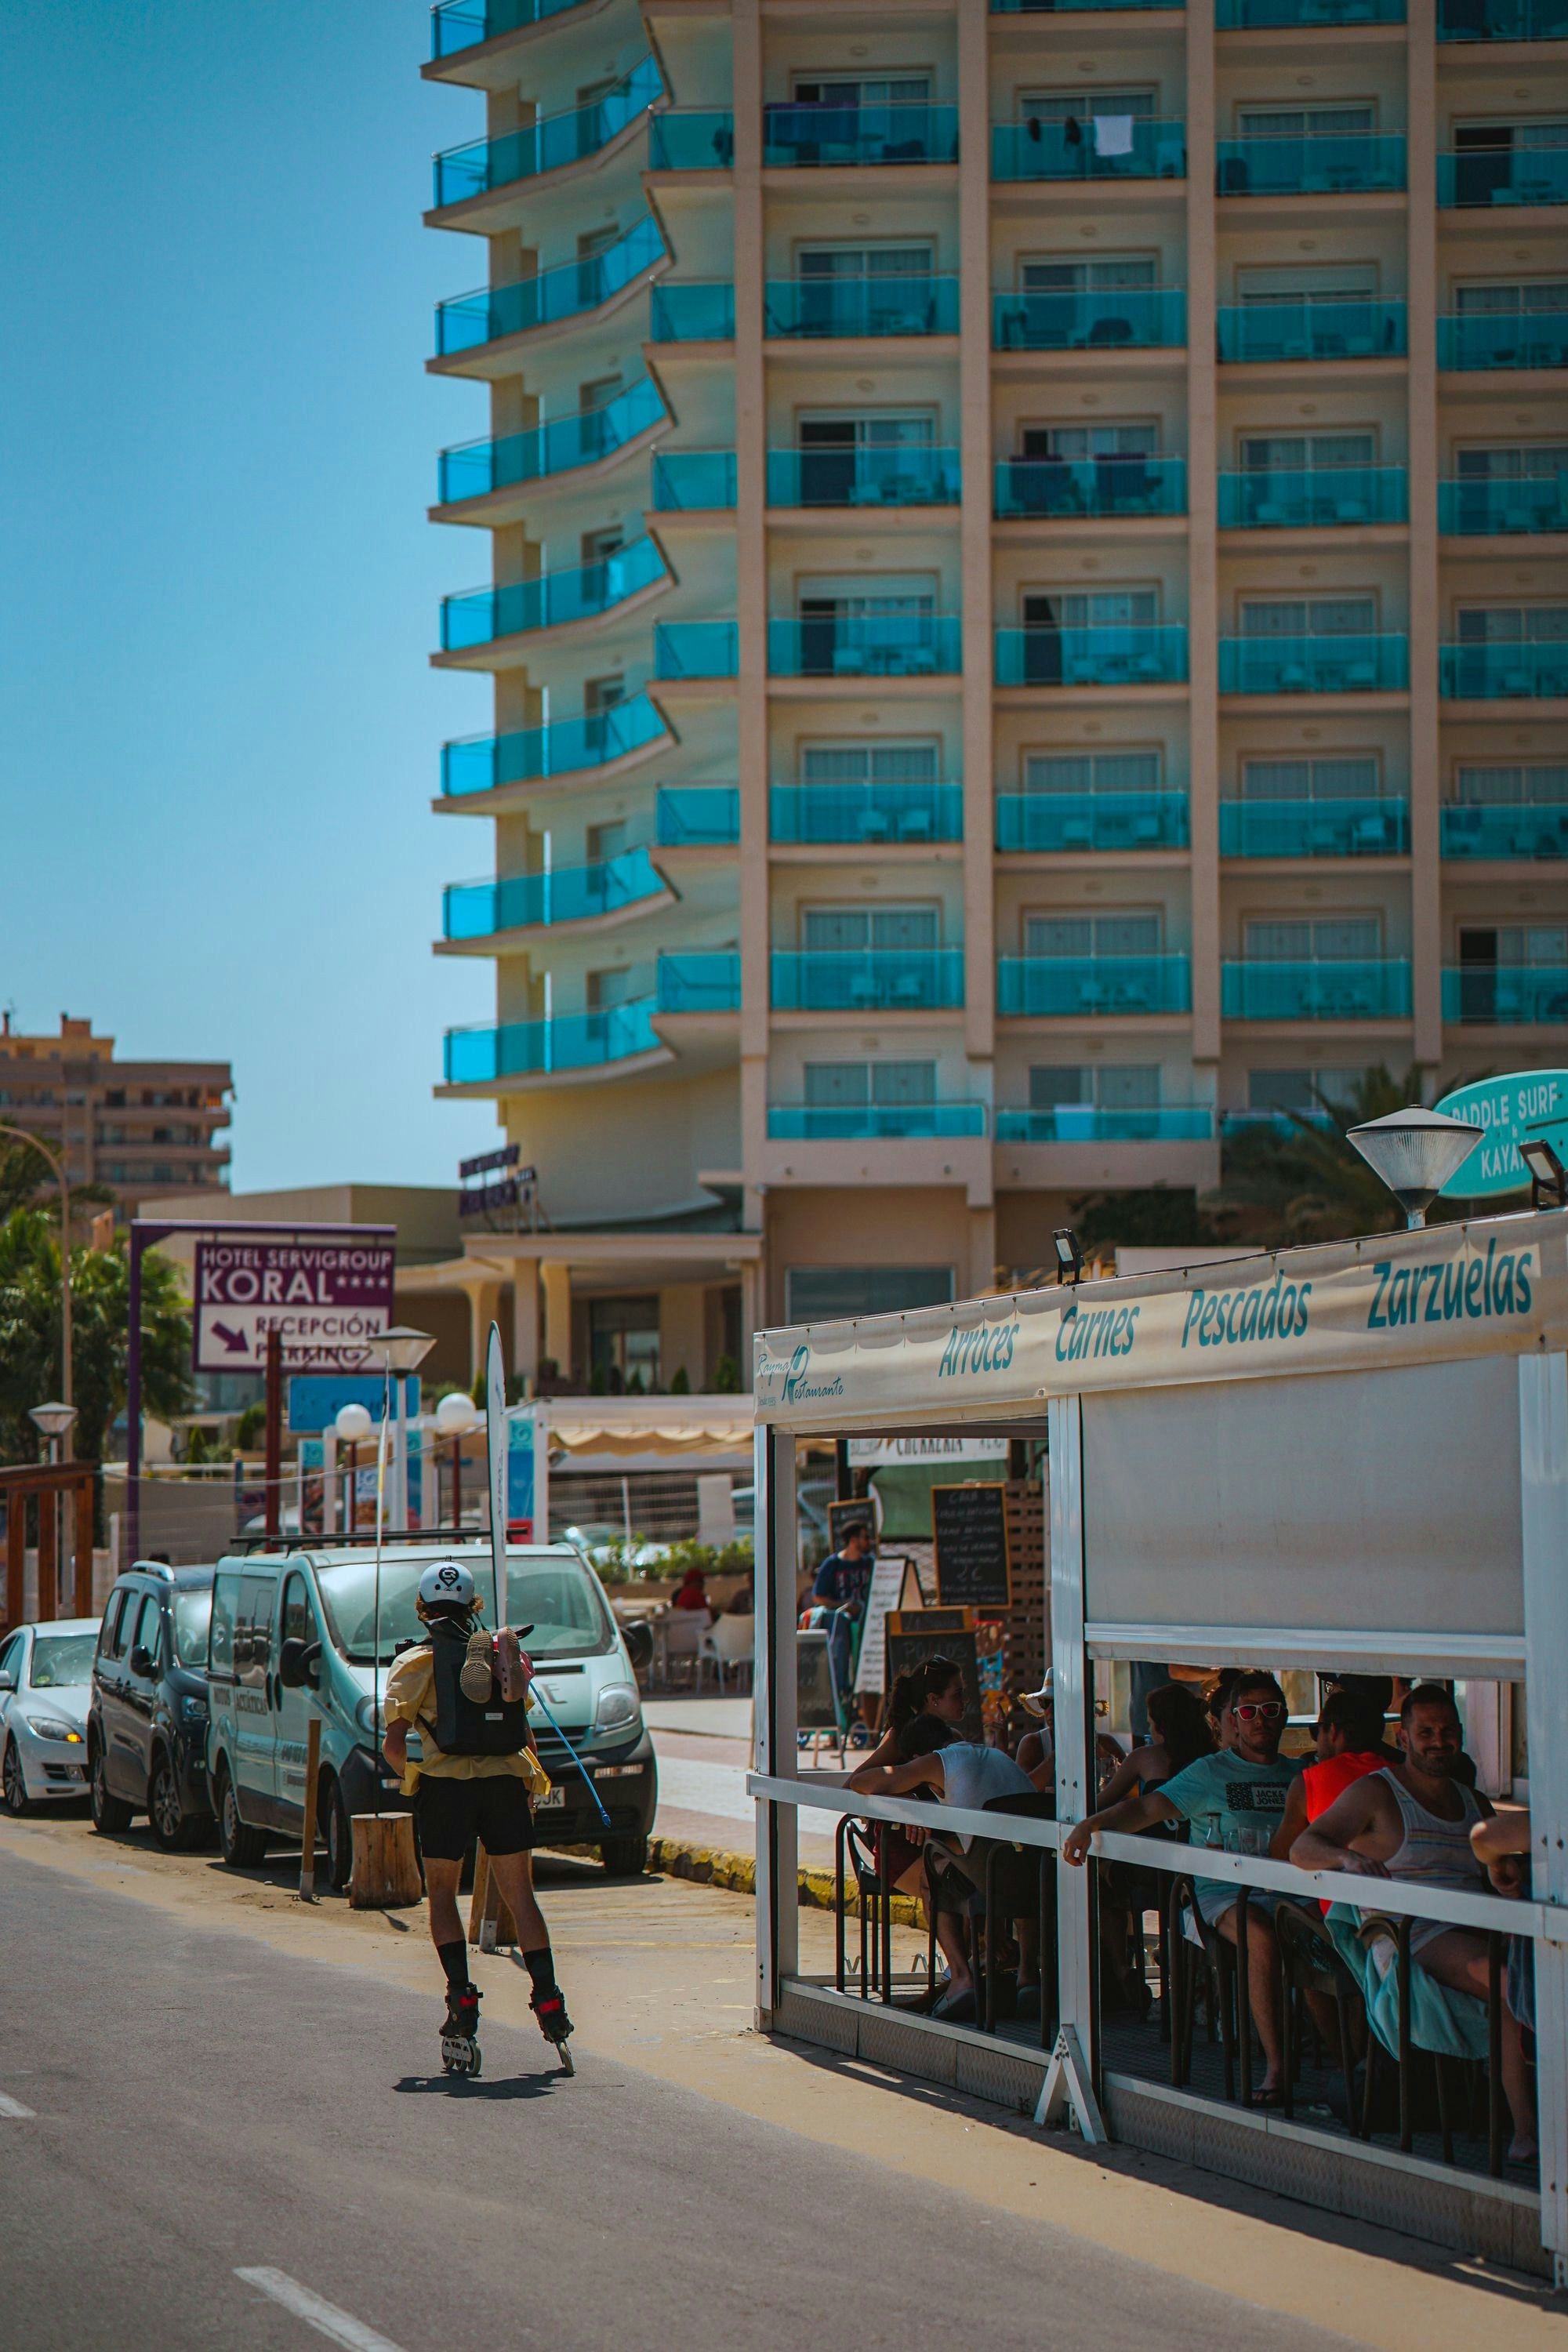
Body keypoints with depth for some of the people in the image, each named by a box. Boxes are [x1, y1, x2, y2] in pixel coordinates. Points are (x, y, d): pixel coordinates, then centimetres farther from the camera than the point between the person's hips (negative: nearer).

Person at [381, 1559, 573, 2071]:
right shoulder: (504, 1654, 14)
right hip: (506, 1784, 3)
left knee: (442, 1894, 11)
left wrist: (412, 1780, 13)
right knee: (521, 1896, 7)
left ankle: (461, 1996, -4)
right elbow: (526, 1735, 14)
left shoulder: (415, 1663, 3)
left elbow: (393, 1745, -4)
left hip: (445, 1784, -3)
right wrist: (530, 1788, 23)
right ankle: (548, 2000, -2)